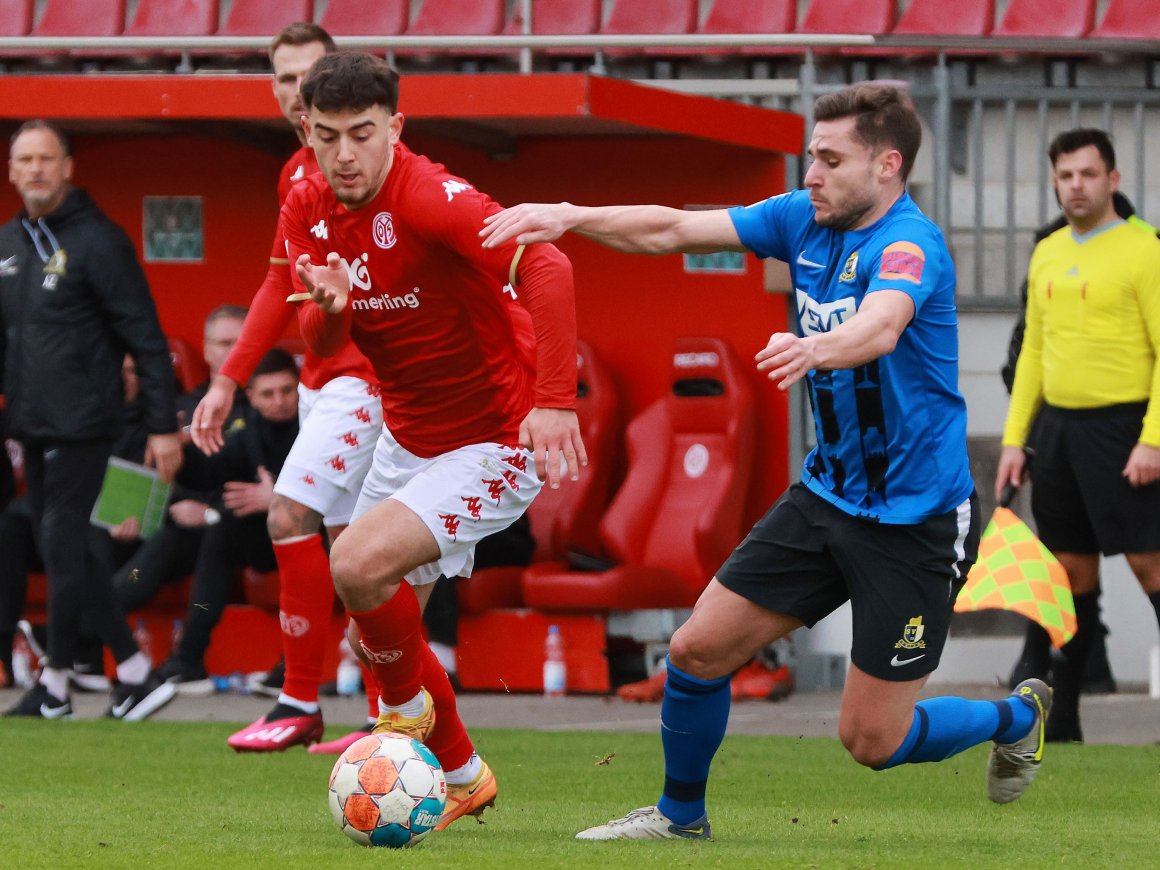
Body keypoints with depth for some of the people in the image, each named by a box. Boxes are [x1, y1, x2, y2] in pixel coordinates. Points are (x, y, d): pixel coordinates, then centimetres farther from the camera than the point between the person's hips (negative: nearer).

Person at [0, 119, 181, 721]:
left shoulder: (97, 241, -9)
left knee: (62, 548, -7)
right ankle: (134, 671, 11)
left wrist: (163, 426, -13)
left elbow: (147, 340, -10)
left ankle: (54, 684, 2)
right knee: (64, 554, 6)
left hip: (79, 423, -8)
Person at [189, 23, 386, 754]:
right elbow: (282, 285, 23)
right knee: (344, 543, 7)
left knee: (292, 514, -15)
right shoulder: (297, 173, 15)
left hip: (363, 374, -9)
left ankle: (300, 705, -10)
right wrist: (229, 381, 22)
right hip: (321, 378, 9)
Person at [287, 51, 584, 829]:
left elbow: (547, 268, -40)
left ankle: (409, 707, 3)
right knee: (376, 637, 11)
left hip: (496, 444, -8)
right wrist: (328, 306, -24)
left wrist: (555, 400, -48)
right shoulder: (308, 211, -3)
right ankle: (463, 777, 35)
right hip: (407, 439, 8)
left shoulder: (429, 197, -26)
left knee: (358, 563, -26)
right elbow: (323, 345, 1)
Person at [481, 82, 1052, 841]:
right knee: (699, 649, 2)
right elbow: (673, 230, 1)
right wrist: (571, 217, -13)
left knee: (871, 742, -1)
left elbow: (881, 326, -44)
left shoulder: (908, 244, -23)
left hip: (915, 517, -7)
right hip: (828, 492, 7)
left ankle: (1016, 718, 27)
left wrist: (815, 349, -65)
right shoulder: (805, 220, 1)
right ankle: (681, 813, 26)